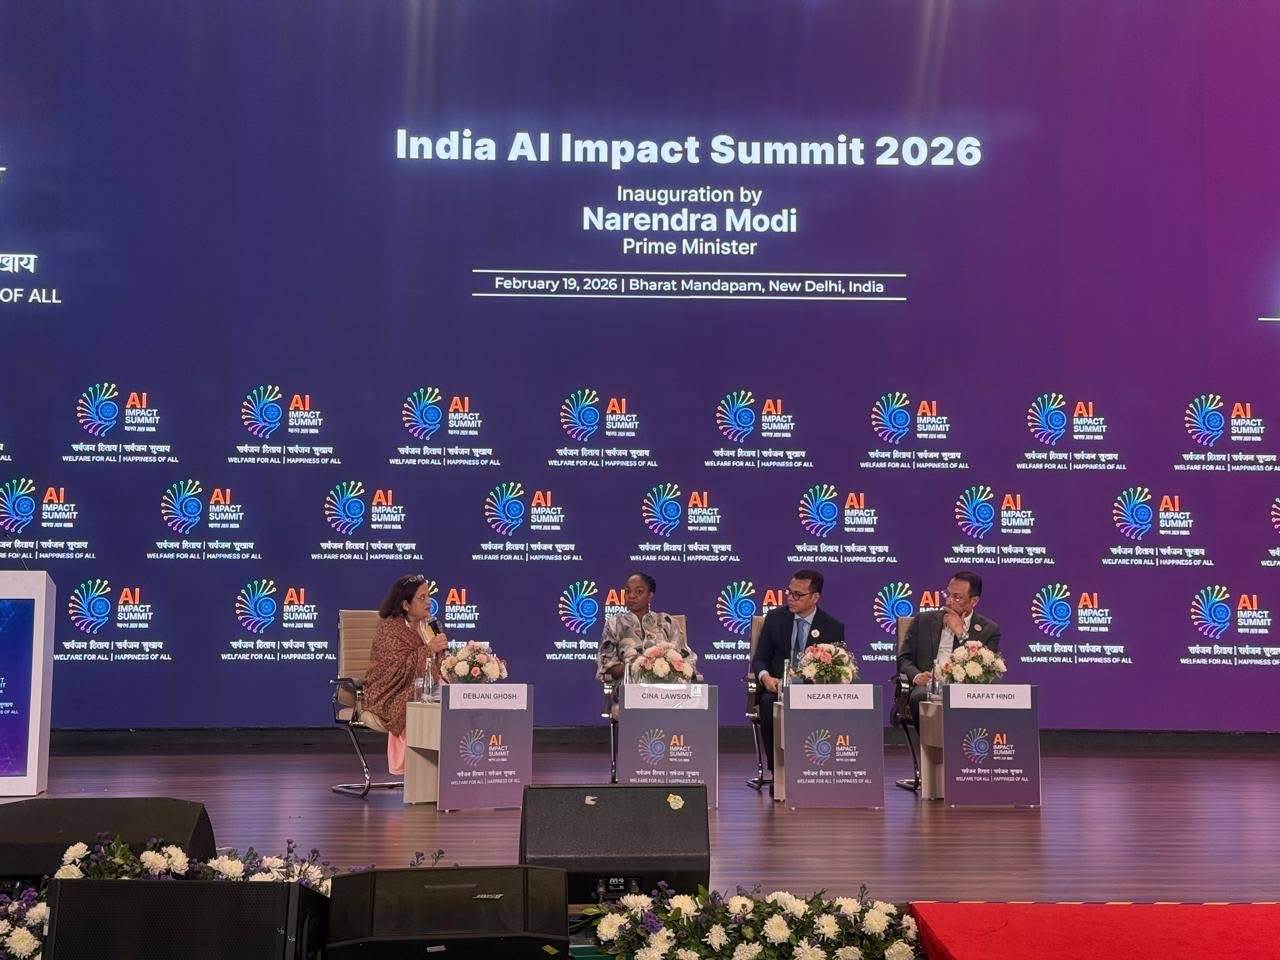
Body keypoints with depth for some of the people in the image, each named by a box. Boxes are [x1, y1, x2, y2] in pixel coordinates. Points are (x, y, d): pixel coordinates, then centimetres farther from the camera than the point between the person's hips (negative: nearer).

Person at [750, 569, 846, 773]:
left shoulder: (832, 627, 4)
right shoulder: (775, 618, 9)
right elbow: (760, 658, 9)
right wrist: (765, 677, -15)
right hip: (777, 686, 1)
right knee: (768, 703, -34)